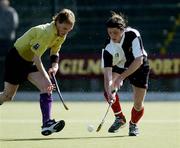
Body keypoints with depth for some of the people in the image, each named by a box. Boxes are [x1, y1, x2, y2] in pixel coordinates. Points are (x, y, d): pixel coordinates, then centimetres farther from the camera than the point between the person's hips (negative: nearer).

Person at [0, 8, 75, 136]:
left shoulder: (62, 35, -6)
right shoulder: (45, 32, -32)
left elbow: (54, 52, 9)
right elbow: (36, 57, -30)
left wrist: (55, 66, -10)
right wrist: (45, 76, -30)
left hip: (30, 62, 7)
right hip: (16, 58, -7)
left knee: (47, 87, -15)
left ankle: (47, 123, -21)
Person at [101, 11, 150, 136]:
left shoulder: (133, 35, -34)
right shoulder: (108, 49, -29)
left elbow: (139, 60, -35)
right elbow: (107, 72, -34)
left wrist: (121, 77, -40)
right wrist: (109, 92, -51)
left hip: (139, 68, -1)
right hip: (119, 67, 1)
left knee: (138, 105, -5)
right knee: (109, 89, -25)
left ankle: (133, 124, 29)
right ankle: (120, 118, -3)